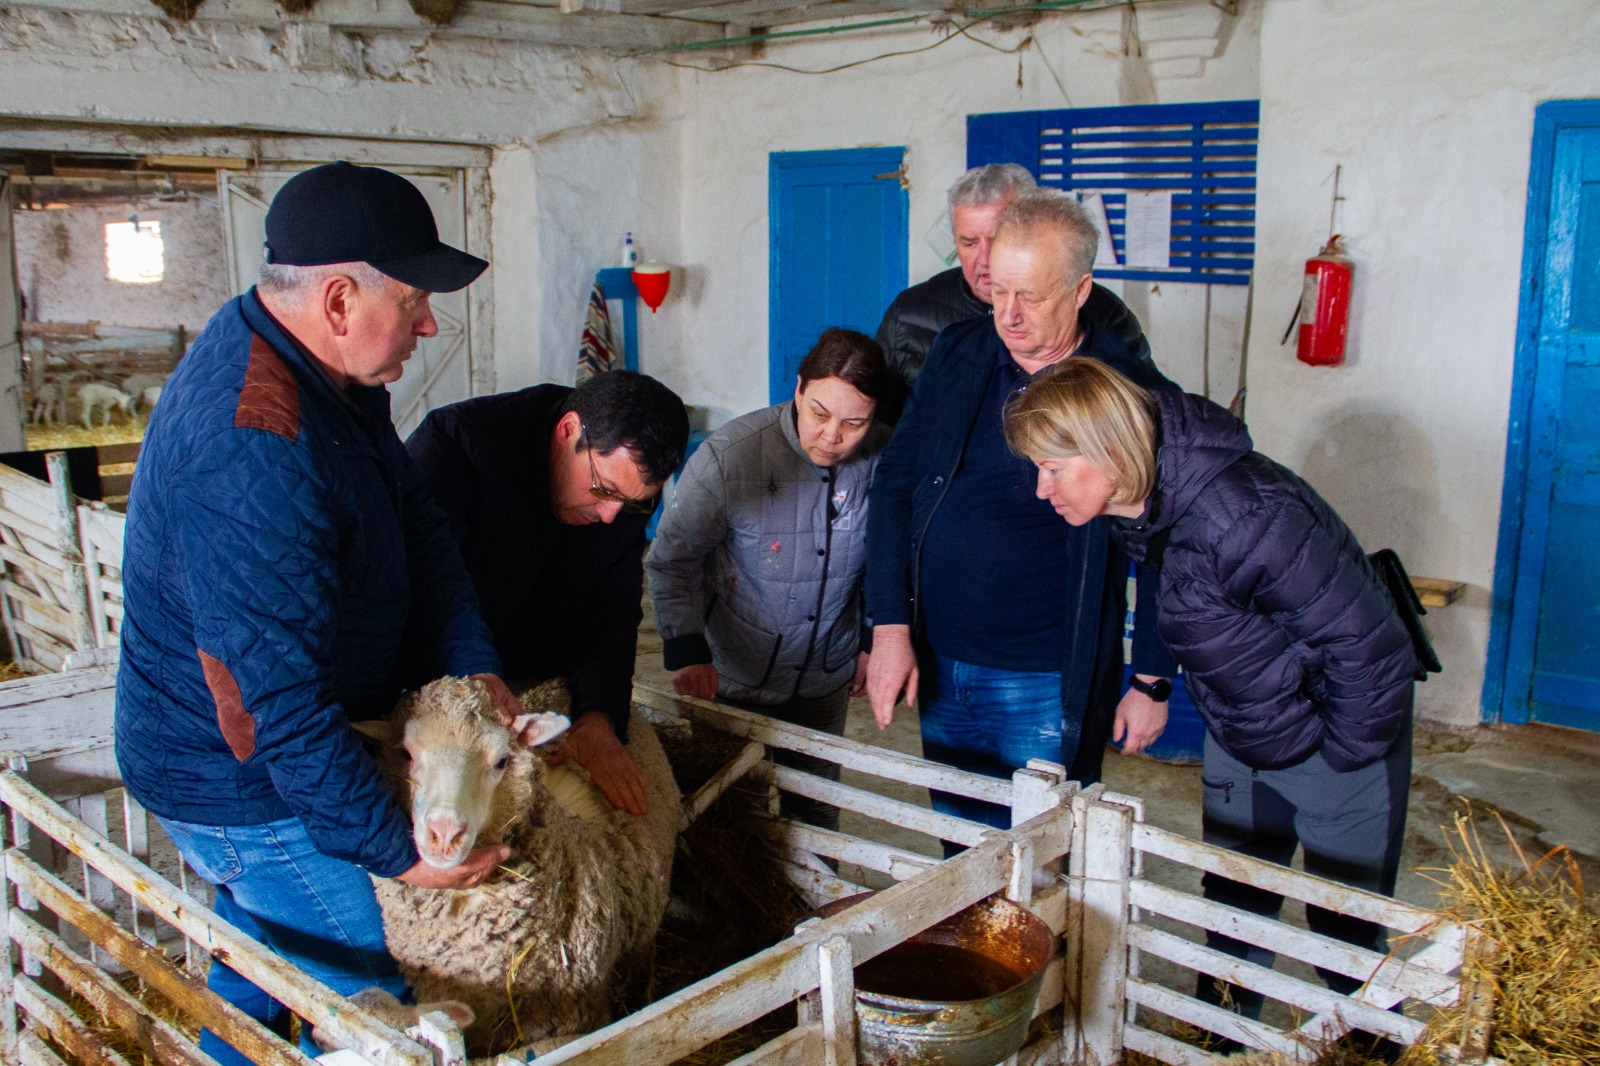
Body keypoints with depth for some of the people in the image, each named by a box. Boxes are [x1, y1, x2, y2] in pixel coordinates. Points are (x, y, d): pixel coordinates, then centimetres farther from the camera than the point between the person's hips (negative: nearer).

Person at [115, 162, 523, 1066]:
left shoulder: (316, 363, -3)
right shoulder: (253, 457, -36)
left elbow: (415, 523, 3)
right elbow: (282, 701, -32)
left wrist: (474, 667, -8)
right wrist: (395, 849, -22)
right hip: (250, 792, -10)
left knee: (262, 956, 29)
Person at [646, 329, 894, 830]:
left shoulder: (885, 459, -13)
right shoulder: (729, 455, -21)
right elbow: (671, 560, -11)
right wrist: (686, 653, -16)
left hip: (825, 680, 3)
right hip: (732, 678, -2)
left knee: (816, 812, 17)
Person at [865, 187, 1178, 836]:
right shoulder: (957, 354, 2)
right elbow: (896, 483, 4)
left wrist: (1153, 683, -2)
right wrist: (890, 626, -2)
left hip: (1048, 686, -4)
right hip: (938, 666, 4)